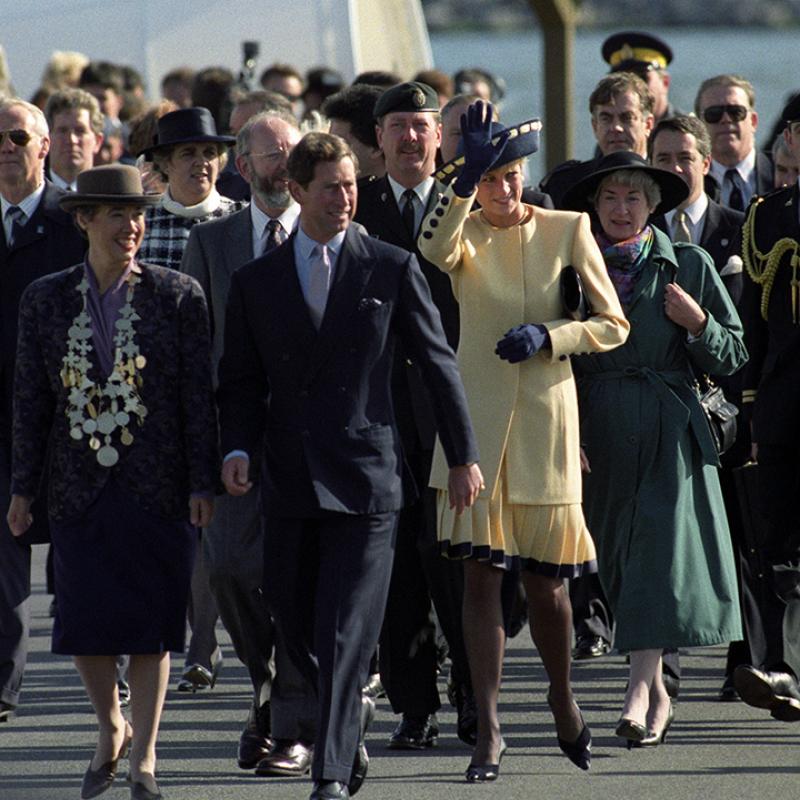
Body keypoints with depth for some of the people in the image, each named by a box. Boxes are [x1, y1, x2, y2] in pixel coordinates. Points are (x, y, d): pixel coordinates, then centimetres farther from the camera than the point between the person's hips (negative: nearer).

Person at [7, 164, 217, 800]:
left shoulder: (178, 296, -1)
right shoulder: (46, 300, 5)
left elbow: (200, 396, -1)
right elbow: (31, 399, 8)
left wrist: (202, 484, -6)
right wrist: (24, 488, 5)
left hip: (157, 486, -2)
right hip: (81, 486, 2)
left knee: (151, 623, -1)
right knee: (83, 621, 1)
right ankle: (111, 727, 26)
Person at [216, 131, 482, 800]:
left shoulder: (393, 270, 2)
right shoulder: (256, 282, 8)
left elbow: (440, 364, 6)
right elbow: (241, 383, 11)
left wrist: (464, 456, 7)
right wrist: (238, 448, -7)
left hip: (366, 475, -3)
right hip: (289, 481, 3)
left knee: (347, 632, -8)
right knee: (295, 621, 8)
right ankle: (350, 710, 36)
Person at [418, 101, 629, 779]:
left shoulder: (566, 230, 3)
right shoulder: (466, 232, 2)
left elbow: (612, 324, 3)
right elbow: (435, 251, -24)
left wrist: (549, 334, -13)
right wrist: (470, 174, -33)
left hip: (546, 417, 0)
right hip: (478, 417, 0)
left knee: (546, 577, 7)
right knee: (481, 571, -5)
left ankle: (563, 698, 32)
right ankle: (488, 730, -4)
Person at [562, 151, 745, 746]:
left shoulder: (687, 266, 4)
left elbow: (733, 356, 7)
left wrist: (697, 324, -12)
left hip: (669, 429, -3)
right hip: (600, 429, 3)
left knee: (660, 551, -14)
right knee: (621, 561, 6)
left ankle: (640, 692, -21)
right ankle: (658, 694, 17)